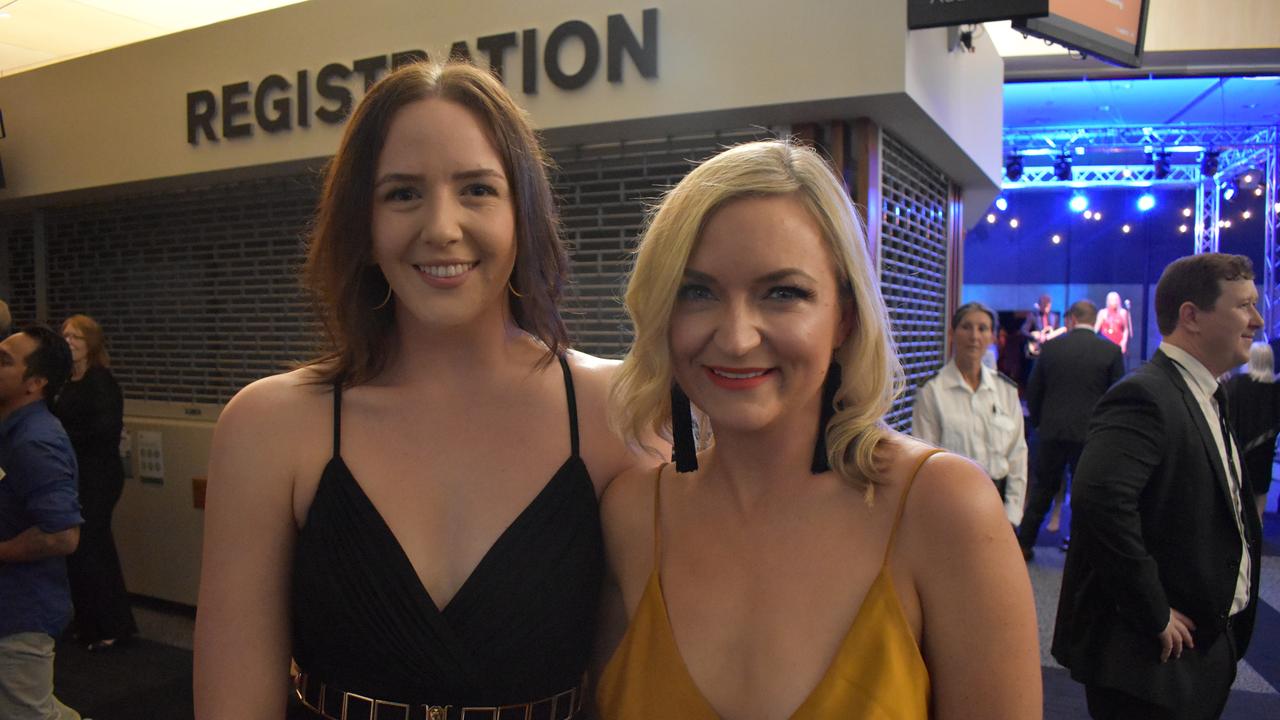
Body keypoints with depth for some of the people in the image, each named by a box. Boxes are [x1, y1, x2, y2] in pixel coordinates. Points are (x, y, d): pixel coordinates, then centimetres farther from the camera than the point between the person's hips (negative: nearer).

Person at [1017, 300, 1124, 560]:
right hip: (1090, 432, -1)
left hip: (1053, 431, 1)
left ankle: (1025, 543, 17)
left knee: (1043, 487, 13)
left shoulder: (1051, 346, -1)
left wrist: (1038, 421, 17)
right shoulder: (1111, 351, -4)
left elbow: (1032, 391, 4)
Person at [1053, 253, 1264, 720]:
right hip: (1151, 655, -9)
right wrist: (1156, 615, -25)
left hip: (1211, 644, 9)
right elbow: (1101, 501, -34)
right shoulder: (1144, 397, -20)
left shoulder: (1211, 397, 12)